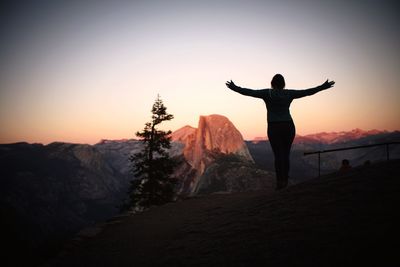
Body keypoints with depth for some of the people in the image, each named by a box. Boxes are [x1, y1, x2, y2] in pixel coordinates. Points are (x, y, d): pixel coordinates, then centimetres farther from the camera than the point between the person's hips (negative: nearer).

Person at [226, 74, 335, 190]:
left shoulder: (267, 93, -3)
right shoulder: (289, 93, 3)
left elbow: (249, 92, -7)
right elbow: (308, 92, 6)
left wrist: (234, 88, 0)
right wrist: (323, 87, 16)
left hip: (274, 128, -2)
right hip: (289, 127, 2)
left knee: (278, 155, -1)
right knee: (286, 154, 10)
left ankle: (280, 181, -9)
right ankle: (285, 181, 10)